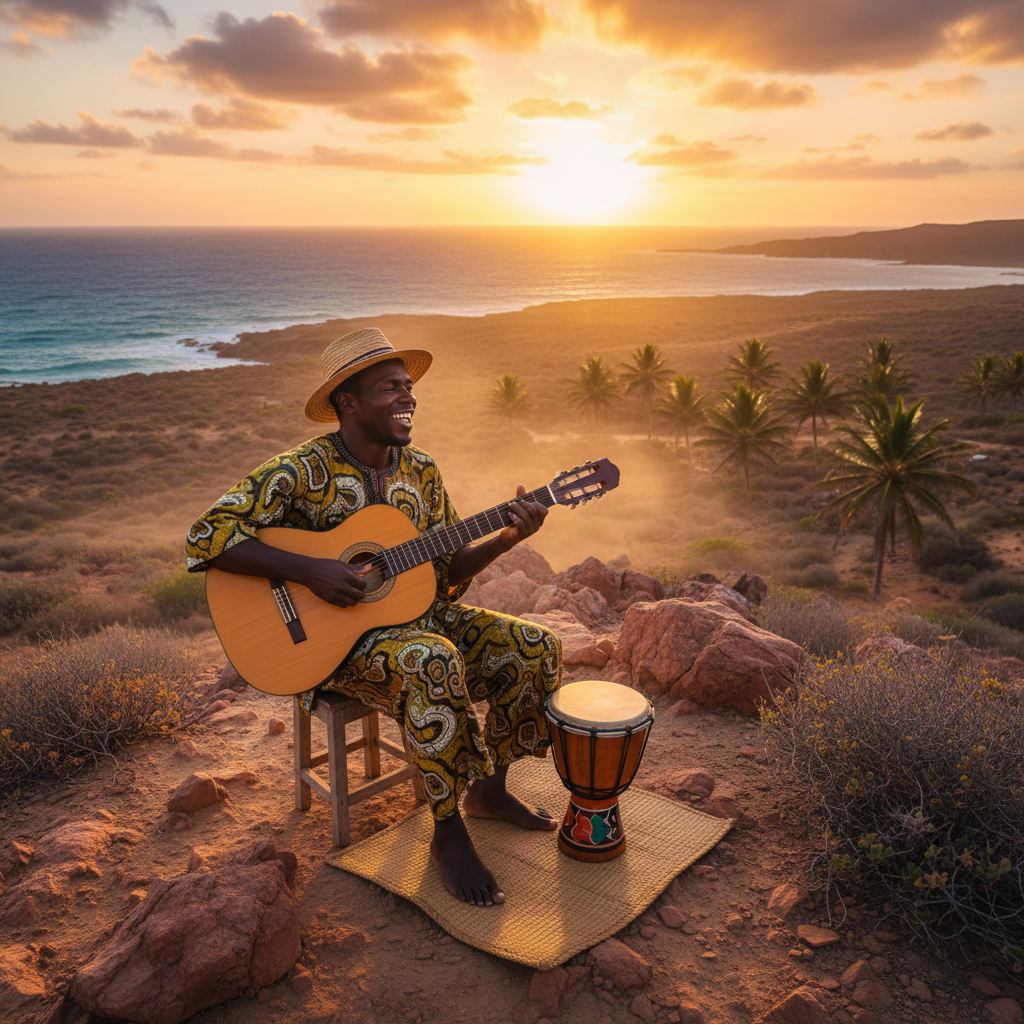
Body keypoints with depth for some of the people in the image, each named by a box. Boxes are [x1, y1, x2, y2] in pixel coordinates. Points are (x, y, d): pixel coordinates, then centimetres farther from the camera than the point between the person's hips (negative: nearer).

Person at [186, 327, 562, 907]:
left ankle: (490, 788, 13)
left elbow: (447, 572, 7)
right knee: (433, 663, -37)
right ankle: (448, 834, -16)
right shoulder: (304, 471, -14)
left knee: (537, 651, -7)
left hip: (420, 615, 7)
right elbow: (207, 536, -21)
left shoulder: (421, 470, 5)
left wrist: (508, 538, -10)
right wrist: (309, 571, -28)